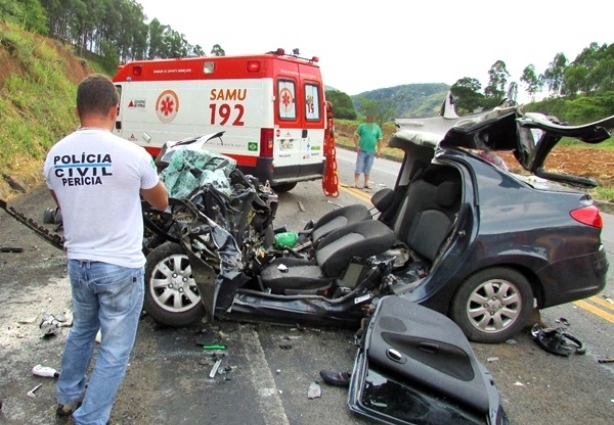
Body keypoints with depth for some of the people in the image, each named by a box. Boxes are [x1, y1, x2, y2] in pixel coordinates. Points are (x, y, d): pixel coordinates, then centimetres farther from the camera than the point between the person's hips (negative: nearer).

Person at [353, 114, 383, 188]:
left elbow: (379, 140, 9)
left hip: (371, 152, 2)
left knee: (368, 169, 9)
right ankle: (355, 182, -1)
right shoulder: (362, 126, 2)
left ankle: (366, 183, 16)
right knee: (359, 167, -2)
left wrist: (379, 151, 3)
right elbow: (356, 136, 3)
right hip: (362, 150, -2)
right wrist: (357, 146, -9)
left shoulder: (377, 128, 7)